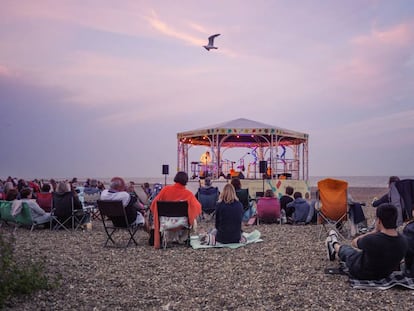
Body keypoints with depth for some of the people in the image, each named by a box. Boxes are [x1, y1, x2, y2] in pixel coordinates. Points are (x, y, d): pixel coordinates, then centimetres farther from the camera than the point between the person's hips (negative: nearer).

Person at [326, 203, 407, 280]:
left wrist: (374, 231, -9)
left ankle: (334, 245, 59)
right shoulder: (403, 242, -23)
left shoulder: (370, 239, -38)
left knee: (346, 249, 24)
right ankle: (335, 248, 57)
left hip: (362, 274, -5)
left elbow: (354, 243, -13)